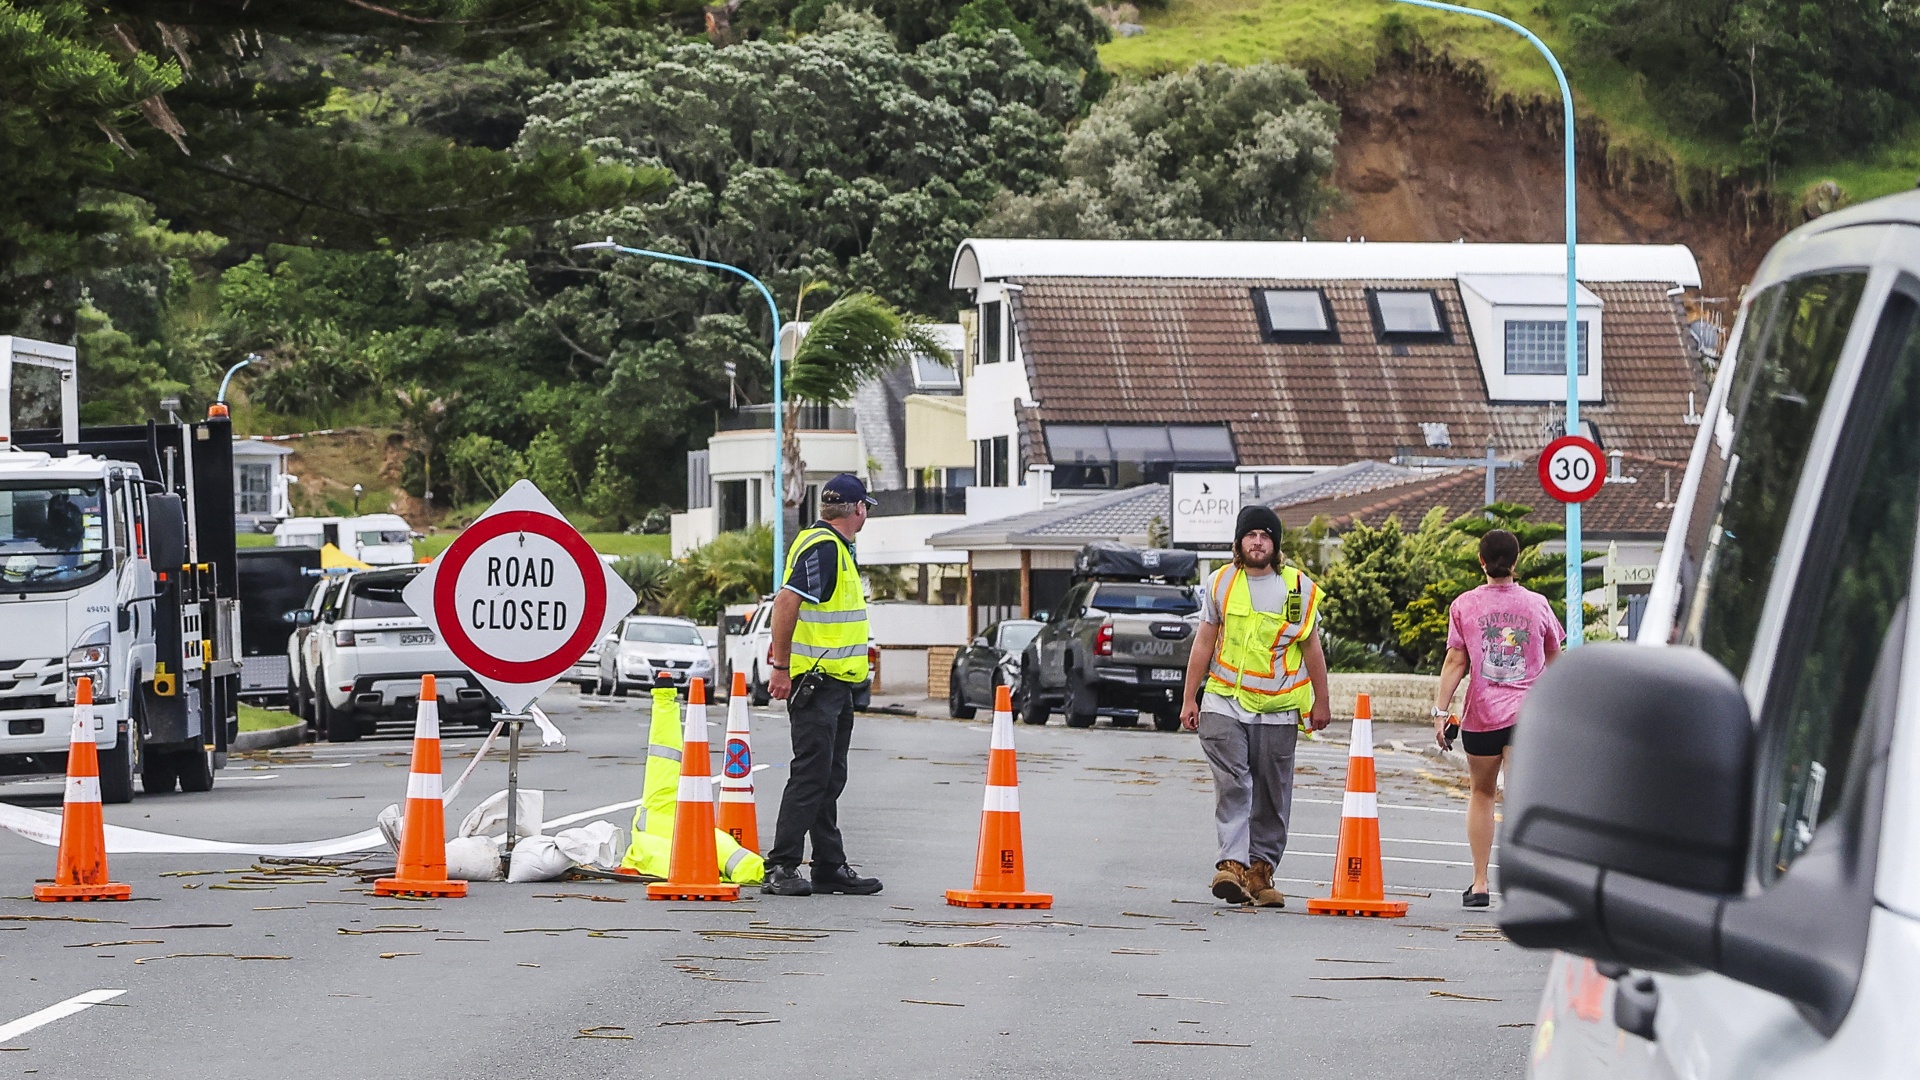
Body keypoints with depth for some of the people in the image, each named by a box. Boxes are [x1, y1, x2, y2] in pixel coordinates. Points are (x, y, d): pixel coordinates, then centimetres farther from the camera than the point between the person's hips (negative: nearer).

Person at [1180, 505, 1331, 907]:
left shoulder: (1299, 587, 5)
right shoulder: (1220, 583, 7)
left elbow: (1311, 648, 11)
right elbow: (1204, 644, 12)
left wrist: (1321, 701, 10)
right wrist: (1190, 699, 8)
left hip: (1277, 711, 1)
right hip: (1225, 705, 0)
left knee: (1272, 796, 2)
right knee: (1232, 785, -14)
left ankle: (1260, 869, 8)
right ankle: (1233, 863, -23)